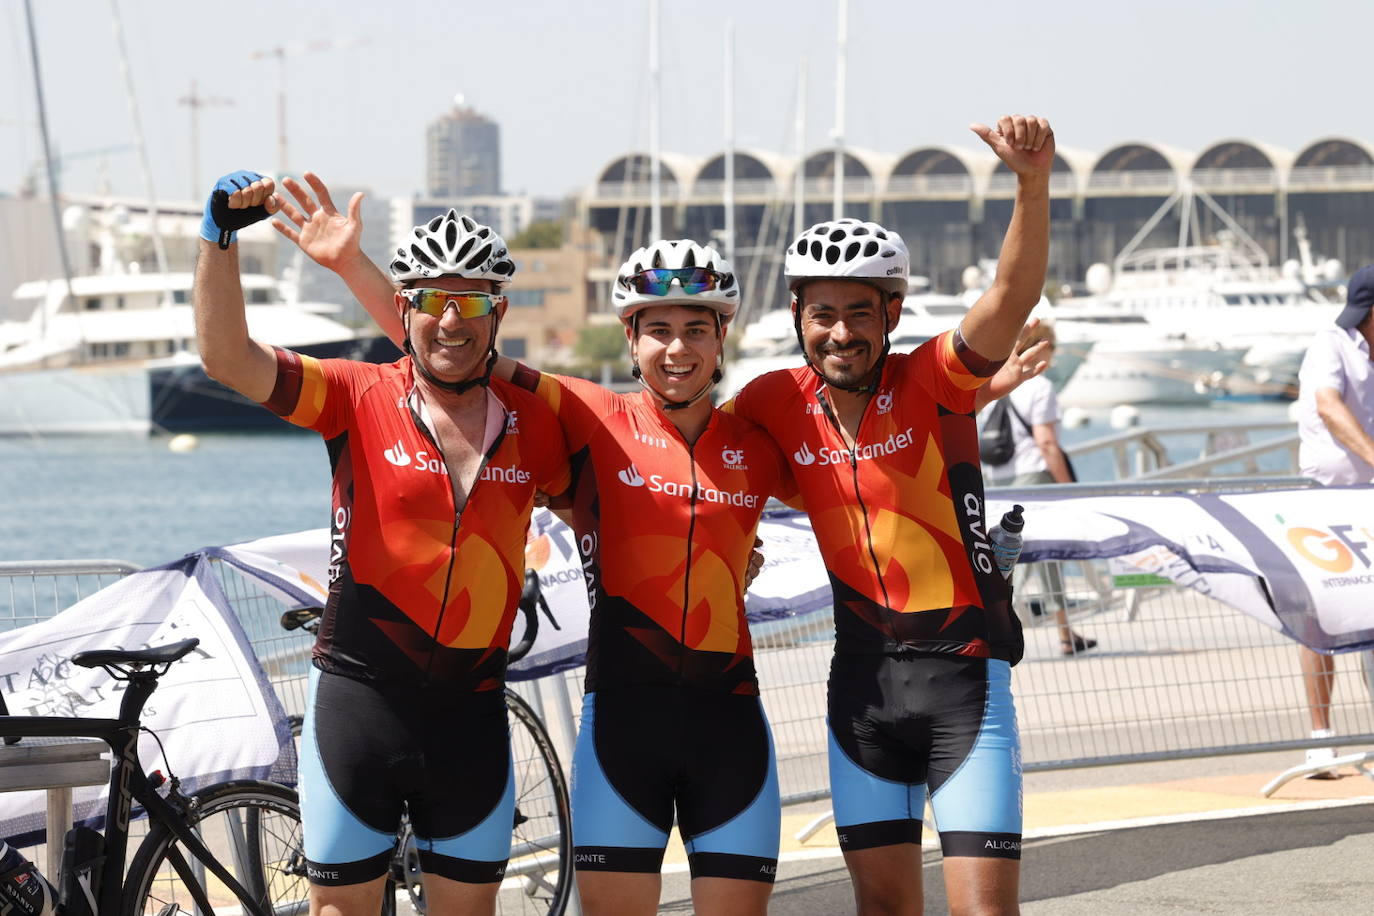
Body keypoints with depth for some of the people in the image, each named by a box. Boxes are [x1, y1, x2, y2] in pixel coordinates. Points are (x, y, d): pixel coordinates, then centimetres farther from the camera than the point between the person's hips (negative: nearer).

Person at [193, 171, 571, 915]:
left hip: (471, 713, 3)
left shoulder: (531, 422, 3)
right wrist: (221, 234, -24)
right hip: (360, 701, -3)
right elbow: (227, 357, -15)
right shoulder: (359, 398, -6)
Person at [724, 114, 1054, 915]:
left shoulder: (932, 383, -12)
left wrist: (1034, 180, -43)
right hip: (863, 677, 4)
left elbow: (1012, 298, -28)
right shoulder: (780, 402, 0)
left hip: (962, 675, -4)